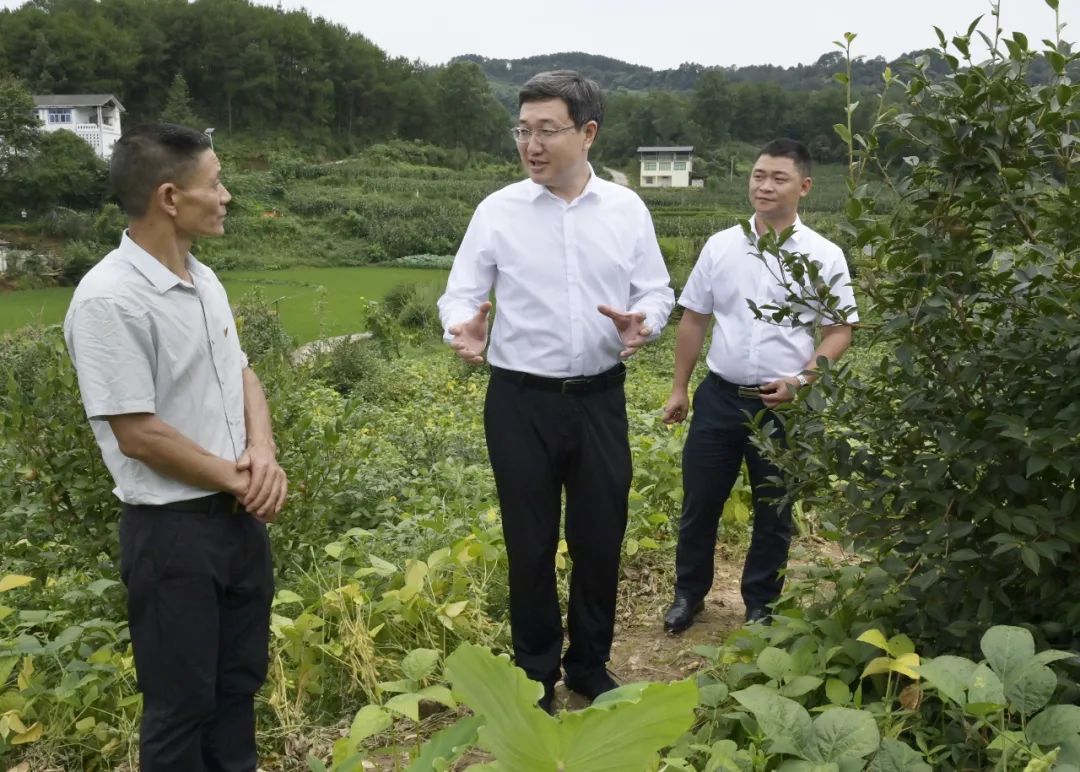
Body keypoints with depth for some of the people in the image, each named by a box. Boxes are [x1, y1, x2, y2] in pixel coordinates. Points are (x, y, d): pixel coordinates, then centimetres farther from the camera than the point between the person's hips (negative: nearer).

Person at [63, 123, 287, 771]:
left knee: (240, 679, 21)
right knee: (182, 700, 8)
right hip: (172, 527, -8)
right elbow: (138, 434, -20)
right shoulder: (109, 300, -20)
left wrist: (263, 452, -6)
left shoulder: (204, 280, 6)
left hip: (241, 515, 8)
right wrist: (239, 480, -11)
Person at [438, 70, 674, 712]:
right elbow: (460, 294, -2)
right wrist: (464, 326, -25)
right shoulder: (498, 211, -3)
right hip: (520, 401, -1)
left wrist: (642, 322, -17)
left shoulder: (627, 209, 2)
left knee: (600, 539, 12)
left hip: (601, 398, 2)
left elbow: (658, 292, 5)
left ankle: (590, 666, 35)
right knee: (530, 545, 9)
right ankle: (536, 676, 30)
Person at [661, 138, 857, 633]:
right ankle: (688, 592, 31)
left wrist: (801, 380, -17)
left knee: (774, 511, 12)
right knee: (700, 501, 11)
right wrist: (679, 388, 8)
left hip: (784, 403, -1)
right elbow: (693, 320, 7)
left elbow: (839, 332, -2)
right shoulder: (720, 246, 1)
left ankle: (761, 605, 31)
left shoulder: (824, 256, -4)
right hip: (719, 395, 2)